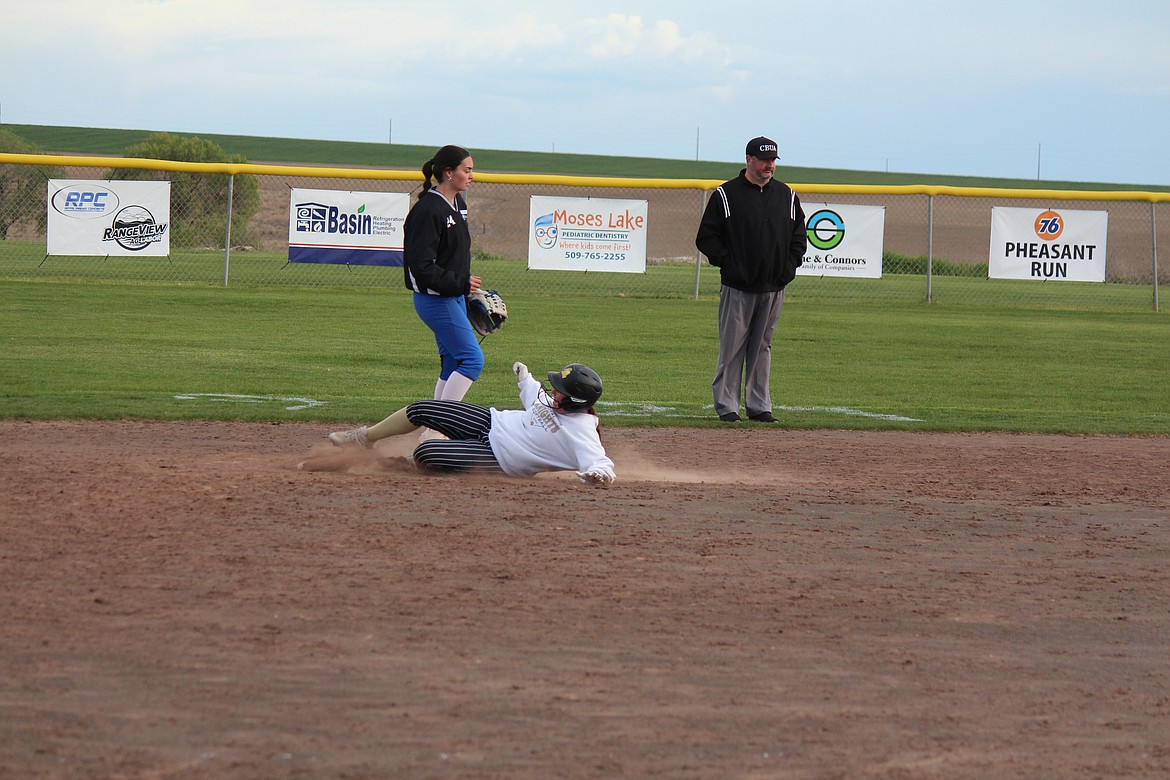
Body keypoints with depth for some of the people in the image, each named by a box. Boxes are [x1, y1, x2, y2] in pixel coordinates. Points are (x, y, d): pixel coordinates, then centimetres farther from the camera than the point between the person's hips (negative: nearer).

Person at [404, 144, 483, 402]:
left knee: (452, 365, 10)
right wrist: (460, 283, -22)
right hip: (435, 299, -10)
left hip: (454, 297, 10)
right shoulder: (428, 209, -18)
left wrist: (467, 287, 15)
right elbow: (421, 265, -22)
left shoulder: (458, 204, 11)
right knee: (472, 359, -14)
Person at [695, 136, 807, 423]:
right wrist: (727, 262, -9)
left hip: (774, 288, 4)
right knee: (732, 348, -3)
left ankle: (759, 406, 12)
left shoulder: (787, 196, 12)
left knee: (762, 348, 8)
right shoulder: (726, 194, -1)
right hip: (737, 288, -4)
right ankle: (727, 406, 2)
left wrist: (790, 265, 5)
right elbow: (706, 237, 0)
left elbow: (799, 236, 20)